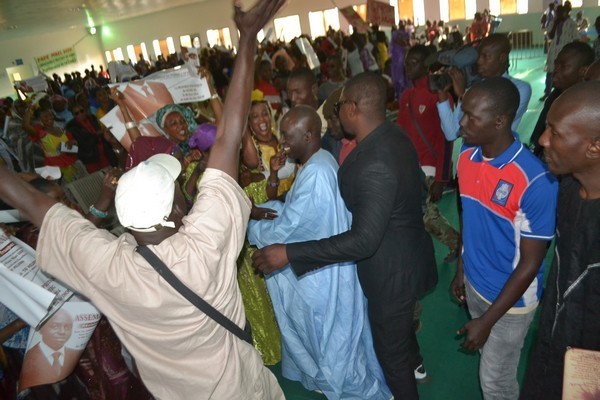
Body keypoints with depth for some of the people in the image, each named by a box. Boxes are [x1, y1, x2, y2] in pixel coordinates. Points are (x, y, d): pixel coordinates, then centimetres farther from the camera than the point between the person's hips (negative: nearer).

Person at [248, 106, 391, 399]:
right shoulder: (317, 162, 3)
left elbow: (284, 228, -25)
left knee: (333, 337, 13)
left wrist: (247, 226, -9)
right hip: (318, 267, 10)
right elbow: (290, 209, 9)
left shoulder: (315, 173, -30)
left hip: (323, 273, -10)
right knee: (326, 334, 27)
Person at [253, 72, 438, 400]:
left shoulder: (374, 164, -35)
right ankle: (413, 363, 66)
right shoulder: (392, 136, -5)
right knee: (400, 322, 36)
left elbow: (363, 240, -36)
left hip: (391, 270, -10)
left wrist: (289, 253, -34)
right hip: (406, 253, 10)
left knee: (390, 351, 15)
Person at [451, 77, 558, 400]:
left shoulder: (535, 181, -28)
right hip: (475, 284, 6)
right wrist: (461, 270, 11)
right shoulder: (466, 157, -8)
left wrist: (487, 320, -17)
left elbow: (531, 263, -21)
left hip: (511, 298, -5)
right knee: (488, 359, 27)